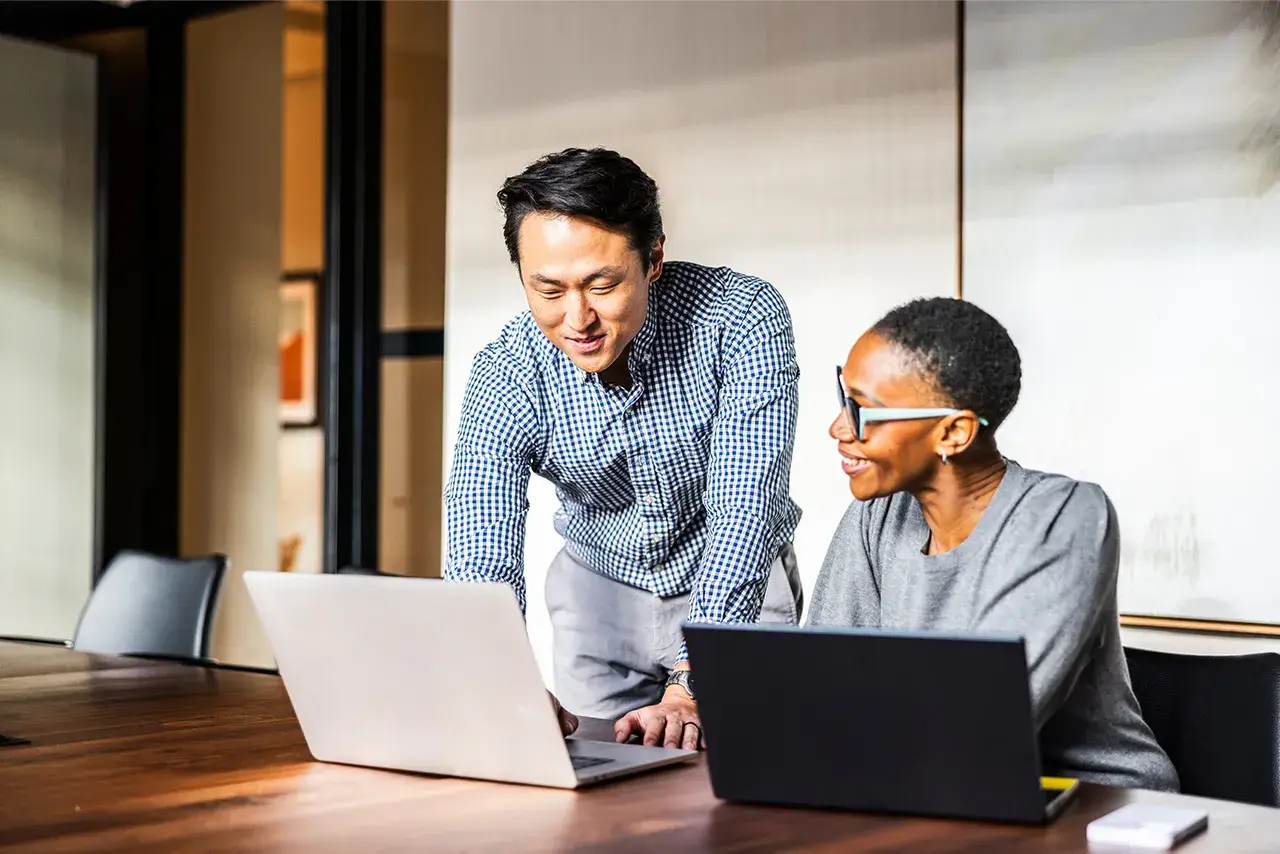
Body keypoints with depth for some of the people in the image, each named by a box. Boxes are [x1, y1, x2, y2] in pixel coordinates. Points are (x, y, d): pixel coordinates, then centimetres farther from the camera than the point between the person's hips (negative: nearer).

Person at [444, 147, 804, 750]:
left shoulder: (744, 320, -29)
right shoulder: (503, 379, -24)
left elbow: (745, 513, -35)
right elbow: (480, 561, -33)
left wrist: (689, 692, -46)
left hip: (736, 588, -1)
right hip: (599, 586, 2)